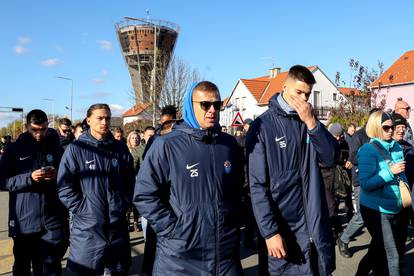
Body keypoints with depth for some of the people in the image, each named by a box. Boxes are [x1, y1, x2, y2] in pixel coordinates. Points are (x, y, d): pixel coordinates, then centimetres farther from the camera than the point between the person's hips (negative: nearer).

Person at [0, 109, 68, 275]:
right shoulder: (14, 149, 2)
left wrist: (58, 176, -9)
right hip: (24, 222, -1)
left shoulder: (56, 148, 9)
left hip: (53, 221, 1)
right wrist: (29, 178, -18)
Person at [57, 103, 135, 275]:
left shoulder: (120, 148, 5)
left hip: (118, 224, 4)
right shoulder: (76, 149, -6)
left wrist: (124, 204, 3)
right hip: (88, 224, -3)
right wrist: (82, 208, -12)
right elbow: (64, 185, -8)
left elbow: (130, 181, 11)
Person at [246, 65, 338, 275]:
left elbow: (330, 158, -5)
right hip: (285, 228, -5)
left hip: (318, 225, 5)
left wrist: (311, 123, -15)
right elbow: (258, 185, -13)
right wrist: (270, 231, -17)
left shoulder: (309, 121, 7)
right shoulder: (263, 126, -10)